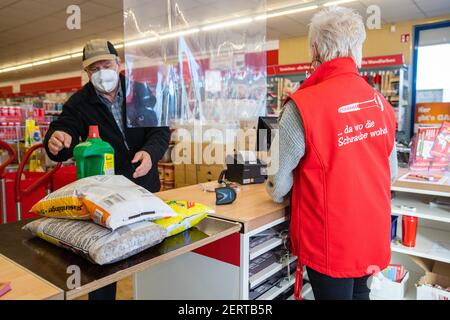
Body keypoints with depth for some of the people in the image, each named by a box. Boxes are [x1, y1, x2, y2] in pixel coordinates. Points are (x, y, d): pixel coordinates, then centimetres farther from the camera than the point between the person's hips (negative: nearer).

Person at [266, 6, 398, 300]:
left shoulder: (303, 106, -21)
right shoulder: (382, 103, -2)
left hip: (331, 242, -5)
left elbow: (279, 184, -15)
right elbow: (391, 172, 8)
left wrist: (276, 192, 7)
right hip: (373, 235, 6)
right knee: (359, 293, 26)